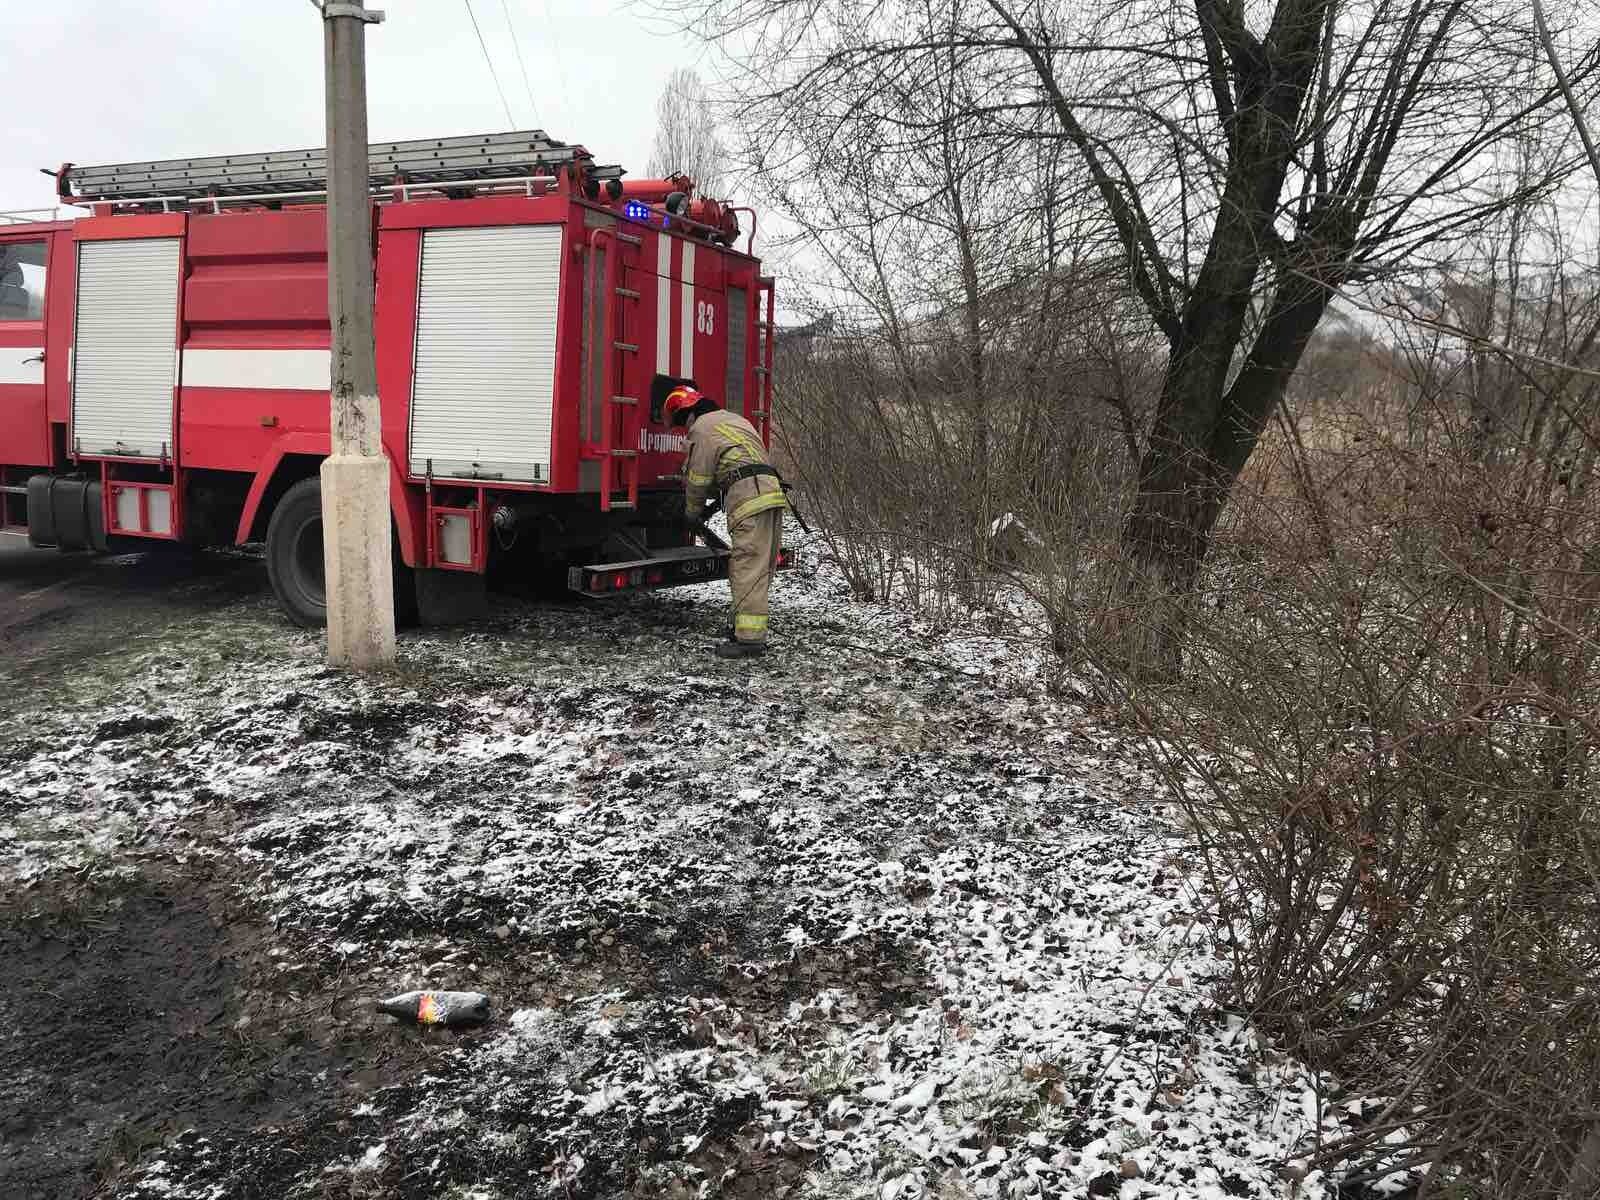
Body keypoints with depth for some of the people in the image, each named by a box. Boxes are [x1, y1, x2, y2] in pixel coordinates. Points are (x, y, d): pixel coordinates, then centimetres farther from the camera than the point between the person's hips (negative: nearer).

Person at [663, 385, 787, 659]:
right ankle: (746, 625, 20)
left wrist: (692, 513, 18)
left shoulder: (703, 428, 1)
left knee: (748, 568, -12)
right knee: (760, 568, 13)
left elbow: (698, 479, 2)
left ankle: (750, 638, -15)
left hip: (749, 497, -10)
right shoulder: (733, 419, 30)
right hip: (771, 490, 10)